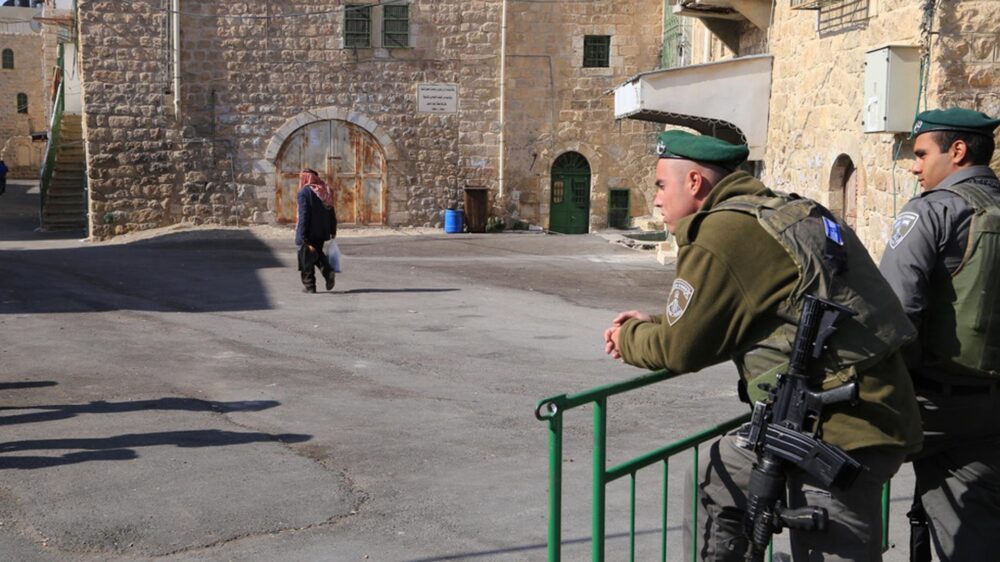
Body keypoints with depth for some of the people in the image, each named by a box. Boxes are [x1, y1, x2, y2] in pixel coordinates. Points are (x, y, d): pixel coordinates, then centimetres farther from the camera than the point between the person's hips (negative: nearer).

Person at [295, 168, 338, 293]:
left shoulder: (304, 192, -13)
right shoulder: (326, 191, 8)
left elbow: (303, 215, -18)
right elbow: (332, 213, 10)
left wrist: (302, 236, -17)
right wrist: (333, 231, 17)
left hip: (309, 233, -6)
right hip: (322, 232, 6)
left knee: (307, 259, 4)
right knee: (317, 253, 23)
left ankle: (309, 286, 8)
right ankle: (328, 272, 0)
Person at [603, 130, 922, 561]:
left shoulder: (717, 237, -14)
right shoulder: (778, 210, 14)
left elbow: (679, 349, -8)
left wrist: (629, 339, 12)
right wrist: (652, 325, 24)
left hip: (842, 431, -10)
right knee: (717, 483, 21)